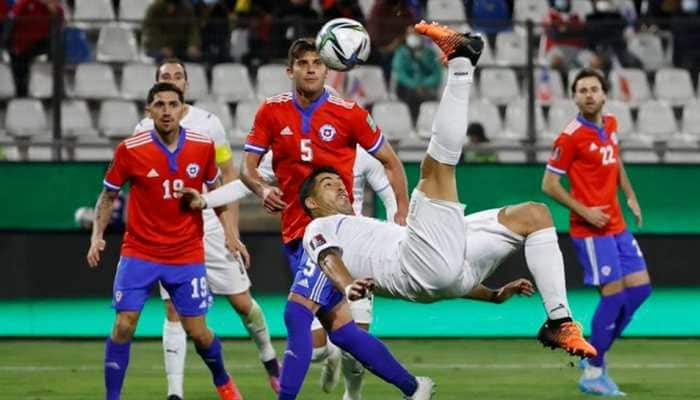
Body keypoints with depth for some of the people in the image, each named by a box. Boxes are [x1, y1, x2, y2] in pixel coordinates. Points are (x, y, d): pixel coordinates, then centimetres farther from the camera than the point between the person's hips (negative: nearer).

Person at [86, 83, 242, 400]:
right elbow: (108, 196, 2)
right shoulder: (130, 150, -9)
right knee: (124, 325, -11)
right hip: (139, 252, -1)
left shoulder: (203, 147, -4)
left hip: (187, 253, 1)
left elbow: (216, 191, 12)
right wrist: (97, 237, -9)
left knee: (197, 331, 3)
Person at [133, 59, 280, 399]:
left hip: (210, 227, 0)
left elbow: (229, 178, 4)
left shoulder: (208, 123, 1)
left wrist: (232, 233, -2)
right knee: (174, 312, -5)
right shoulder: (144, 130, 3)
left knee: (242, 302, 3)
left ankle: (269, 358, 28)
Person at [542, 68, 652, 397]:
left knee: (640, 287, 7)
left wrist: (630, 196, 15)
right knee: (614, 295, -9)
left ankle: (596, 356, 18)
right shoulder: (570, 136, -15)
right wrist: (585, 211, -18)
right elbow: (549, 184, -12)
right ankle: (593, 373, 4)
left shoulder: (610, 124, 7)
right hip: (591, 230, -8)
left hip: (617, 225, 8)